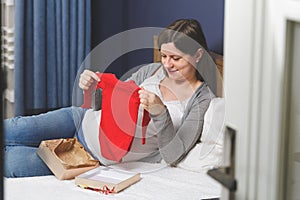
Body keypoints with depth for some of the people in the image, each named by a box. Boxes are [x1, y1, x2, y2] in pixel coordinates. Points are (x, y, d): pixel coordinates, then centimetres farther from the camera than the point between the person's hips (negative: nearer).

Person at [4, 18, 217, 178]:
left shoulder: (203, 99, -9)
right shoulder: (153, 70, 4)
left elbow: (173, 156, -17)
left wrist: (159, 113, -33)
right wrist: (91, 89, -10)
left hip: (100, 158, -4)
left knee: (12, 163, -19)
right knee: (9, 131, -16)